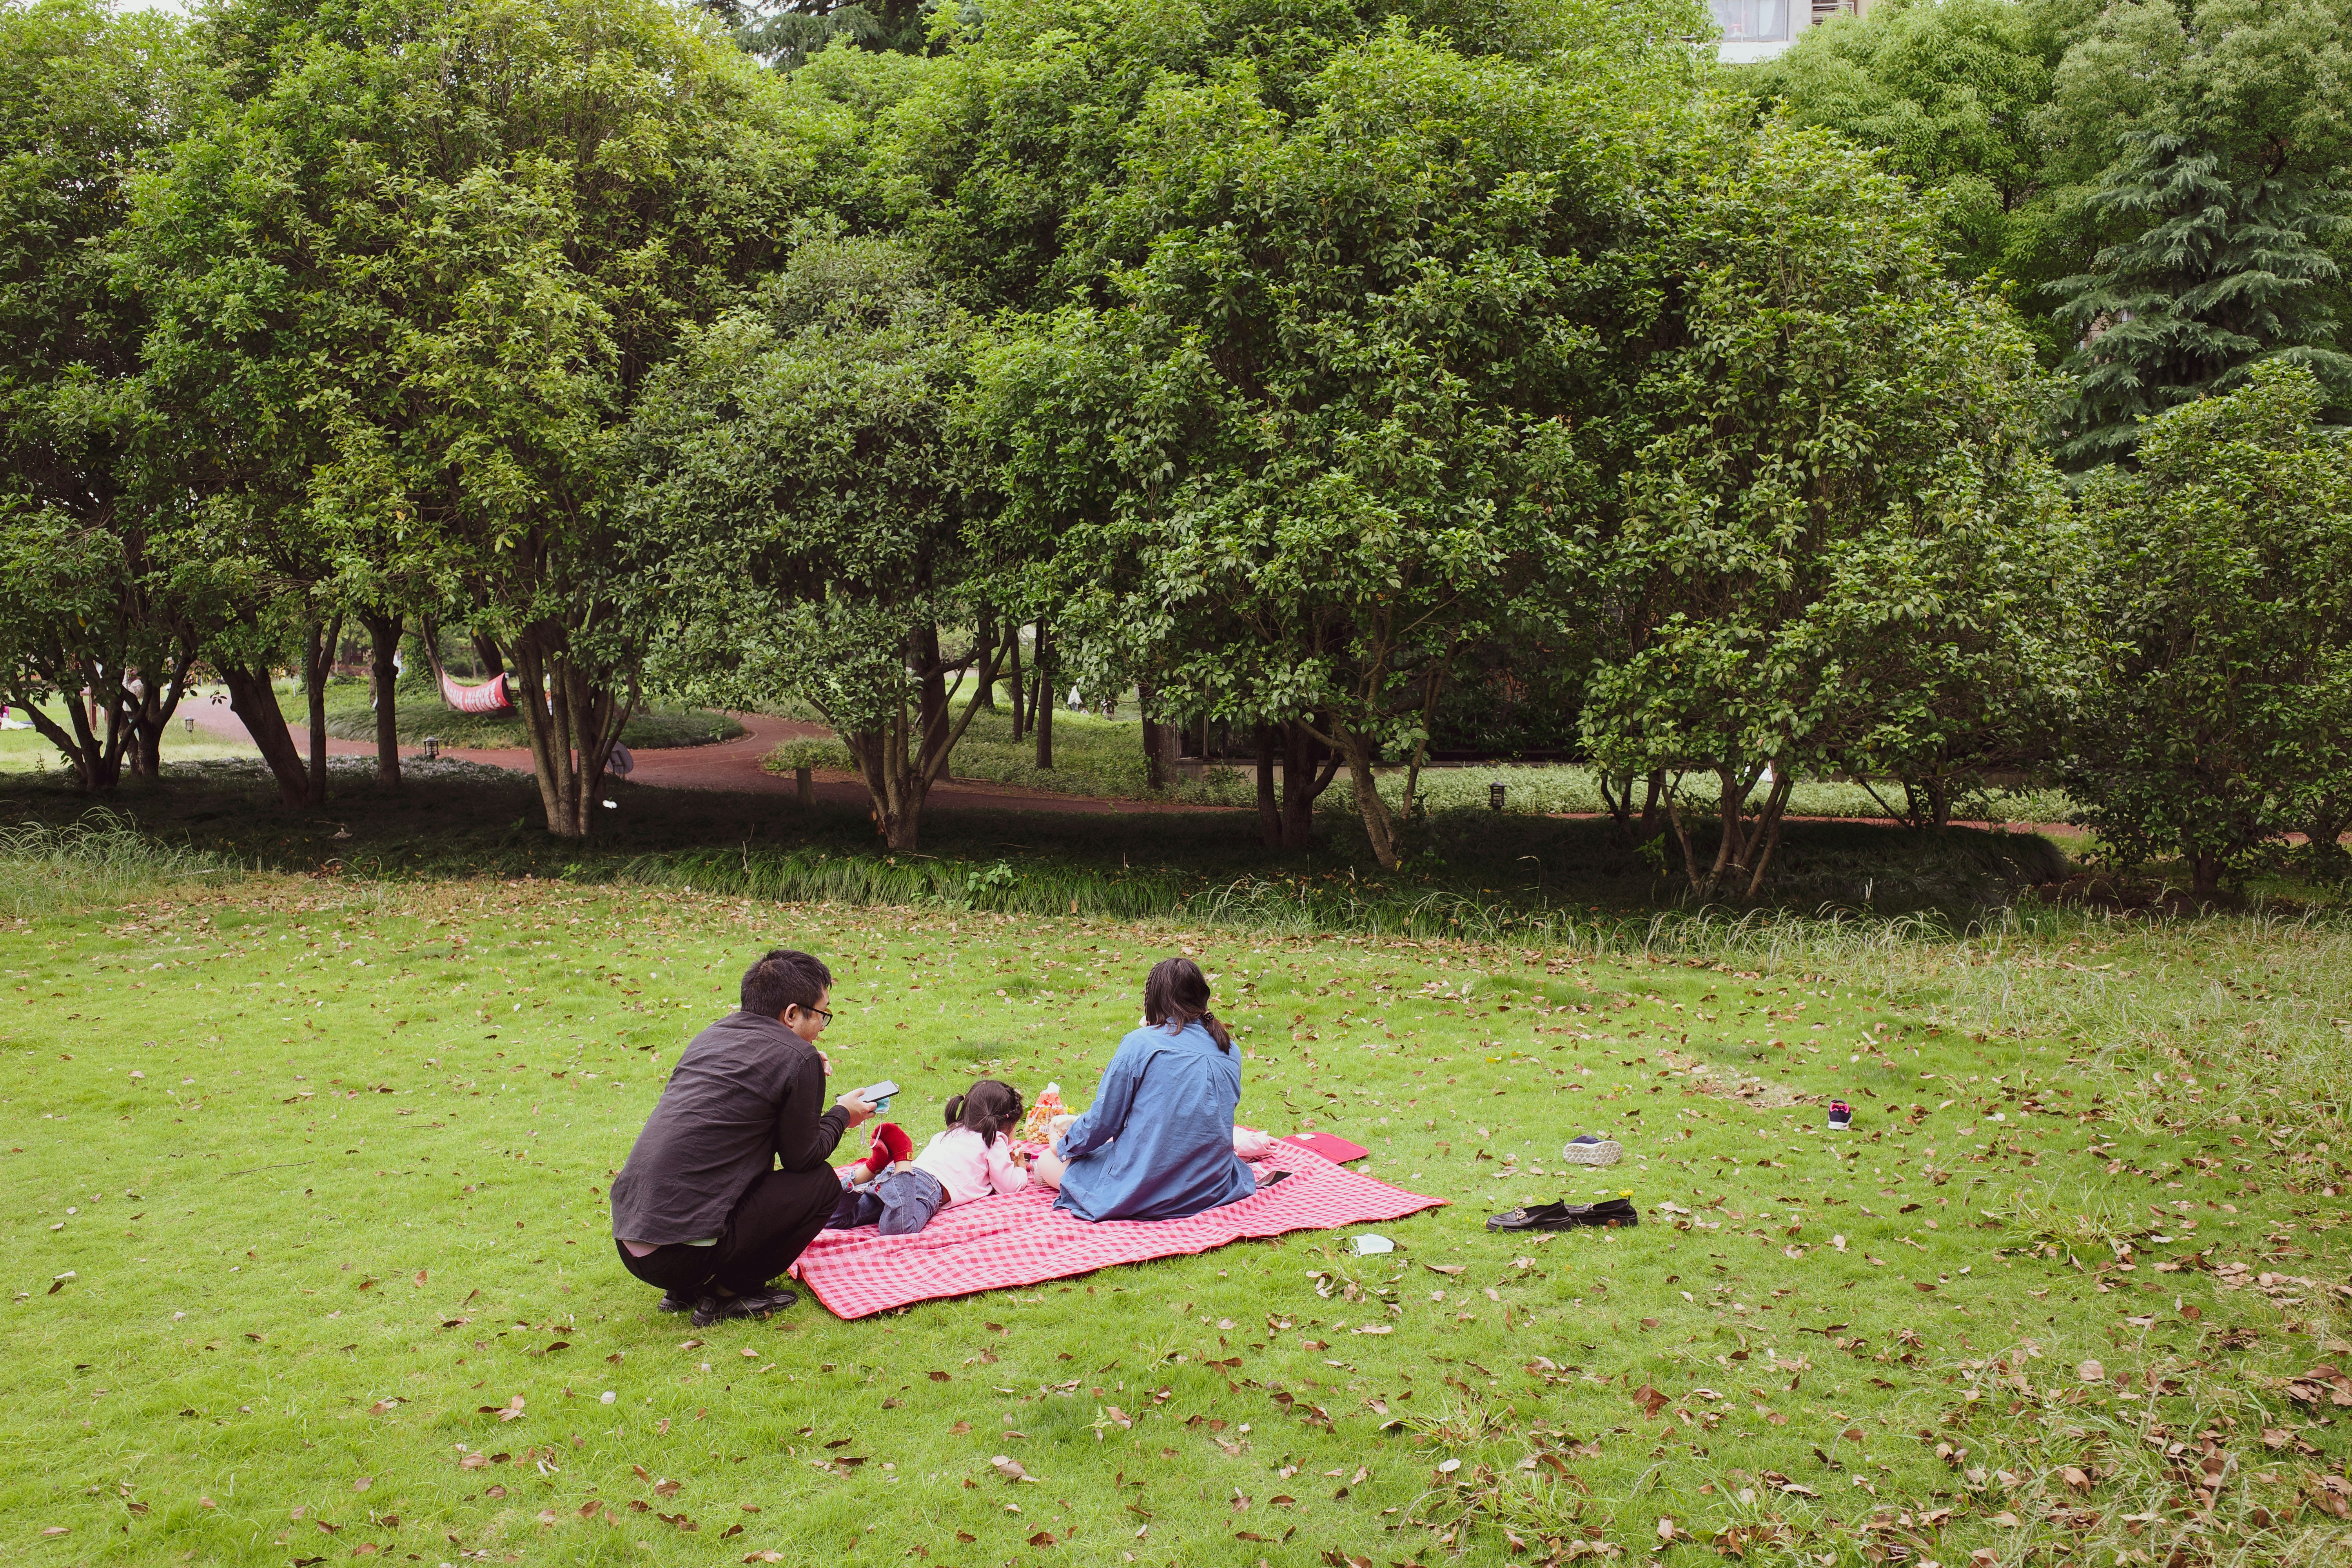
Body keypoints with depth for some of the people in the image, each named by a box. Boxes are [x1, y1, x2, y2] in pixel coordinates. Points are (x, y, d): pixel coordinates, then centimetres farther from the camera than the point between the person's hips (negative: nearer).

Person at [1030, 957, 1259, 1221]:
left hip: (1141, 1194, -5)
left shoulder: (1139, 1043, -12)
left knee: (1046, 1164, 14)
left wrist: (1064, 1147, 15)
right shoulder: (1230, 1052, 3)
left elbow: (1102, 1122, -7)